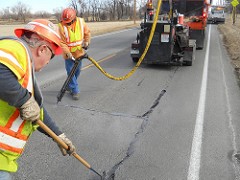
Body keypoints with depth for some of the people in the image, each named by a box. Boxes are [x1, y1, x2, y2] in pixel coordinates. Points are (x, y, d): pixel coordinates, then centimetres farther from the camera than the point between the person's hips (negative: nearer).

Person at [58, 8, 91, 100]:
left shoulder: (81, 22, -10)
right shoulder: (61, 26, -19)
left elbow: (87, 32, 7)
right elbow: (62, 42, -19)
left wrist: (86, 42, -4)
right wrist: (68, 53, -27)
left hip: (79, 52, 4)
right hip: (68, 54, -4)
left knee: (77, 71, 16)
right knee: (70, 72, -3)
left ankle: (70, 86, 40)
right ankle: (75, 91, 8)